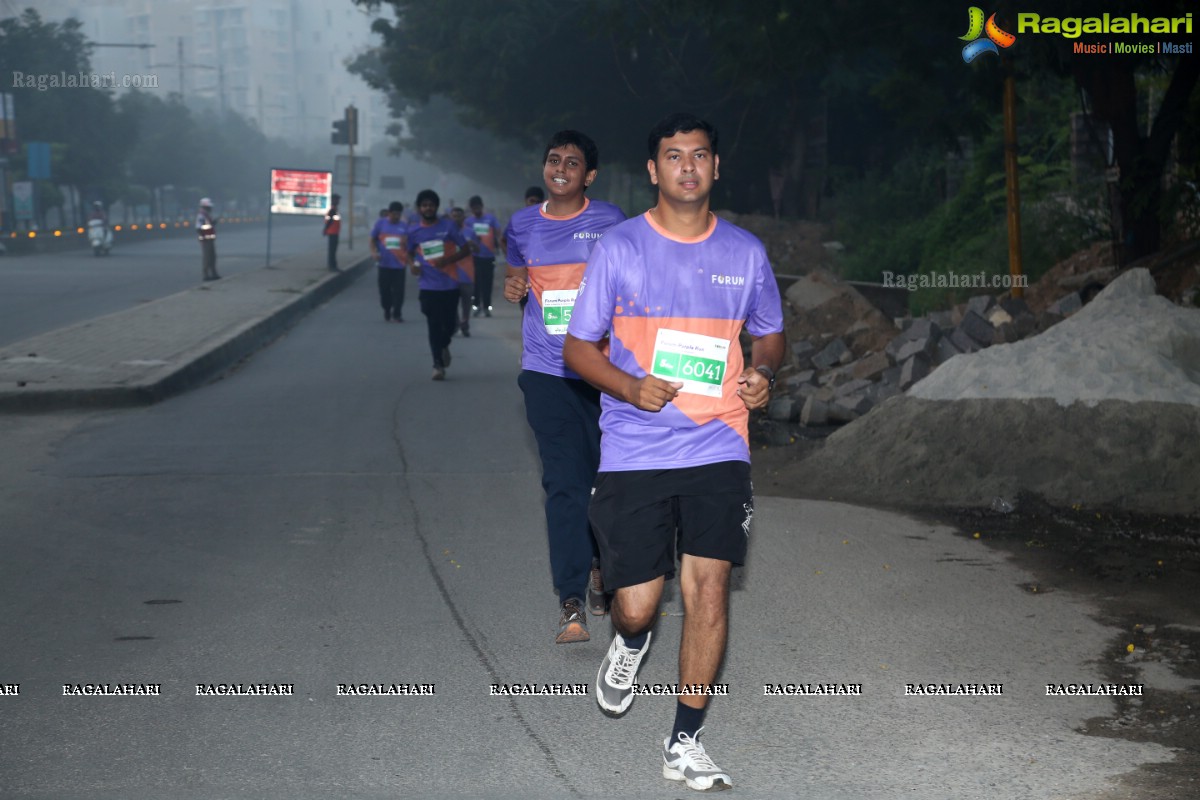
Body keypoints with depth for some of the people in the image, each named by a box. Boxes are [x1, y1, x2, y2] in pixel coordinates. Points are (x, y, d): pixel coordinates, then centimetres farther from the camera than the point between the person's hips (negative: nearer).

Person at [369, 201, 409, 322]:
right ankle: (387, 312, 24)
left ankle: (396, 313, 6)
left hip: (399, 264, 0)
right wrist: (374, 252, -9)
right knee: (384, 290, 7)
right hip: (384, 264, 0)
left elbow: (409, 244, 13)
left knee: (398, 291, -4)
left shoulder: (404, 226, 5)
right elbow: (371, 239, 6)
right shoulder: (380, 223, 3)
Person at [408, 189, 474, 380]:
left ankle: (444, 346, 38)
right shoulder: (414, 232, 3)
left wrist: (447, 260, -16)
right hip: (428, 286, 0)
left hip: (450, 285, 0)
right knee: (434, 326, -3)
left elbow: (466, 250, -1)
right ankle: (438, 364, 4)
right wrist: (412, 265, -3)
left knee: (450, 323, 6)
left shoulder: (448, 227, -3)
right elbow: (410, 254, 19)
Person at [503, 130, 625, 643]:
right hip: (546, 371, 1)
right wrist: (512, 288, 4)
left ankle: (599, 564, 32)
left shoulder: (608, 222, 1)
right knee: (563, 482, -6)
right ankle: (571, 601, -6)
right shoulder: (523, 225, 9)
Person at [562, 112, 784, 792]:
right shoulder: (620, 247, 0)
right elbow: (578, 345, 3)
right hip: (633, 451, -1)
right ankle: (631, 641, 37)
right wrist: (630, 387, -16)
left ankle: (685, 743, 5)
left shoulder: (746, 252, 8)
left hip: (718, 449, 1)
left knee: (709, 584, -8)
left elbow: (770, 334, 22)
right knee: (637, 603, -3)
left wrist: (763, 372, -2)